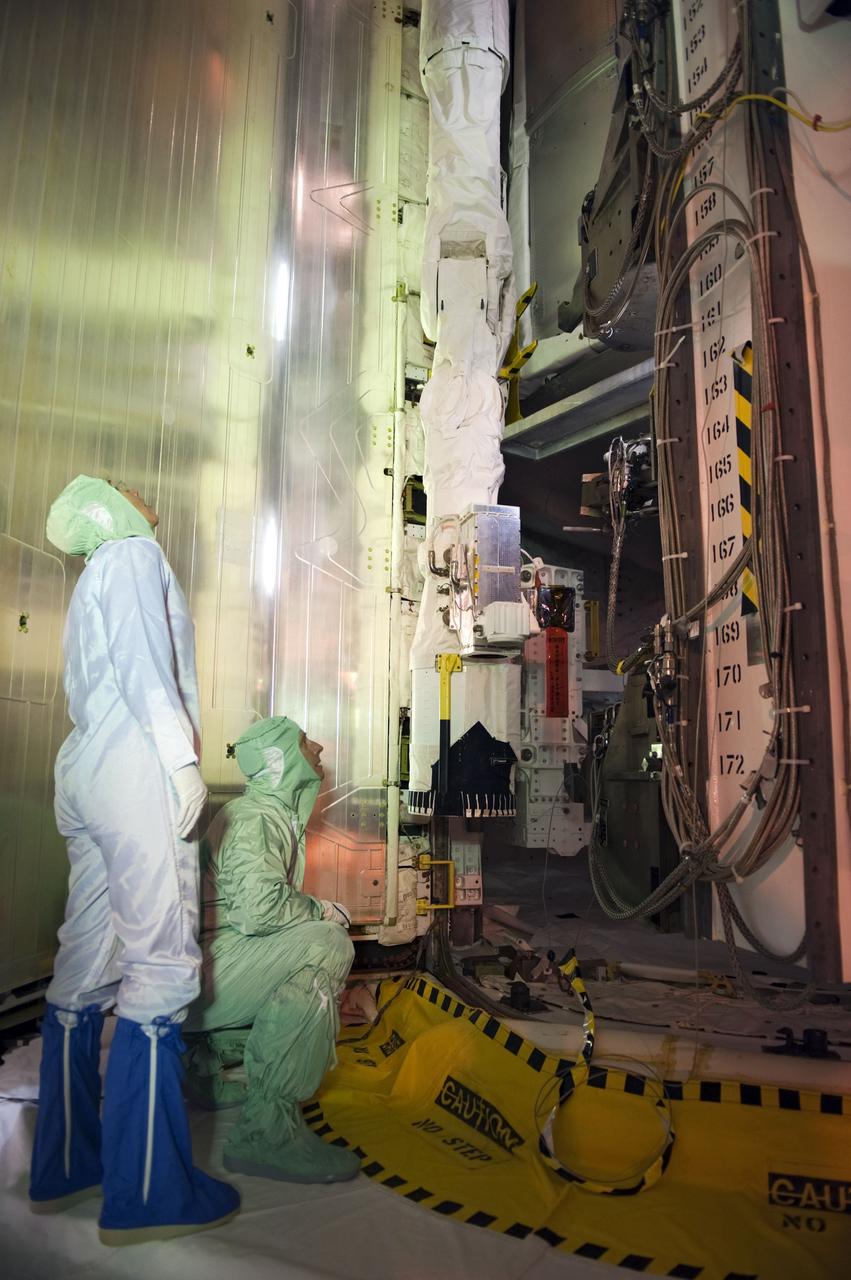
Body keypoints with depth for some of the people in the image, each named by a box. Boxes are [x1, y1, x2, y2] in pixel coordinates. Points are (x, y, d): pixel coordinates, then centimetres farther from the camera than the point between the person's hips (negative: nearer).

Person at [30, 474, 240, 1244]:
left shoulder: (92, 586, 27)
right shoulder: (133, 555, 0)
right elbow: (143, 658, -15)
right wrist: (182, 755, -21)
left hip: (86, 774, 10)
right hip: (134, 769, -10)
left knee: (89, 965, 11)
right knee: (160, 964, -8)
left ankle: (64, 1166, 21)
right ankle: (147, 1194, -2)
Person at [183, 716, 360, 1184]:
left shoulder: (280, 816, 15)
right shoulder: (253, 817, -16)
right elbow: (259, 910, -28)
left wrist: (317, 912, 2)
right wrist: (321, 911, -11)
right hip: (201, 970, -10)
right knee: (327, 945, -24)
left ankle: (208, 1056, 20)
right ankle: (266, 1131, -22)